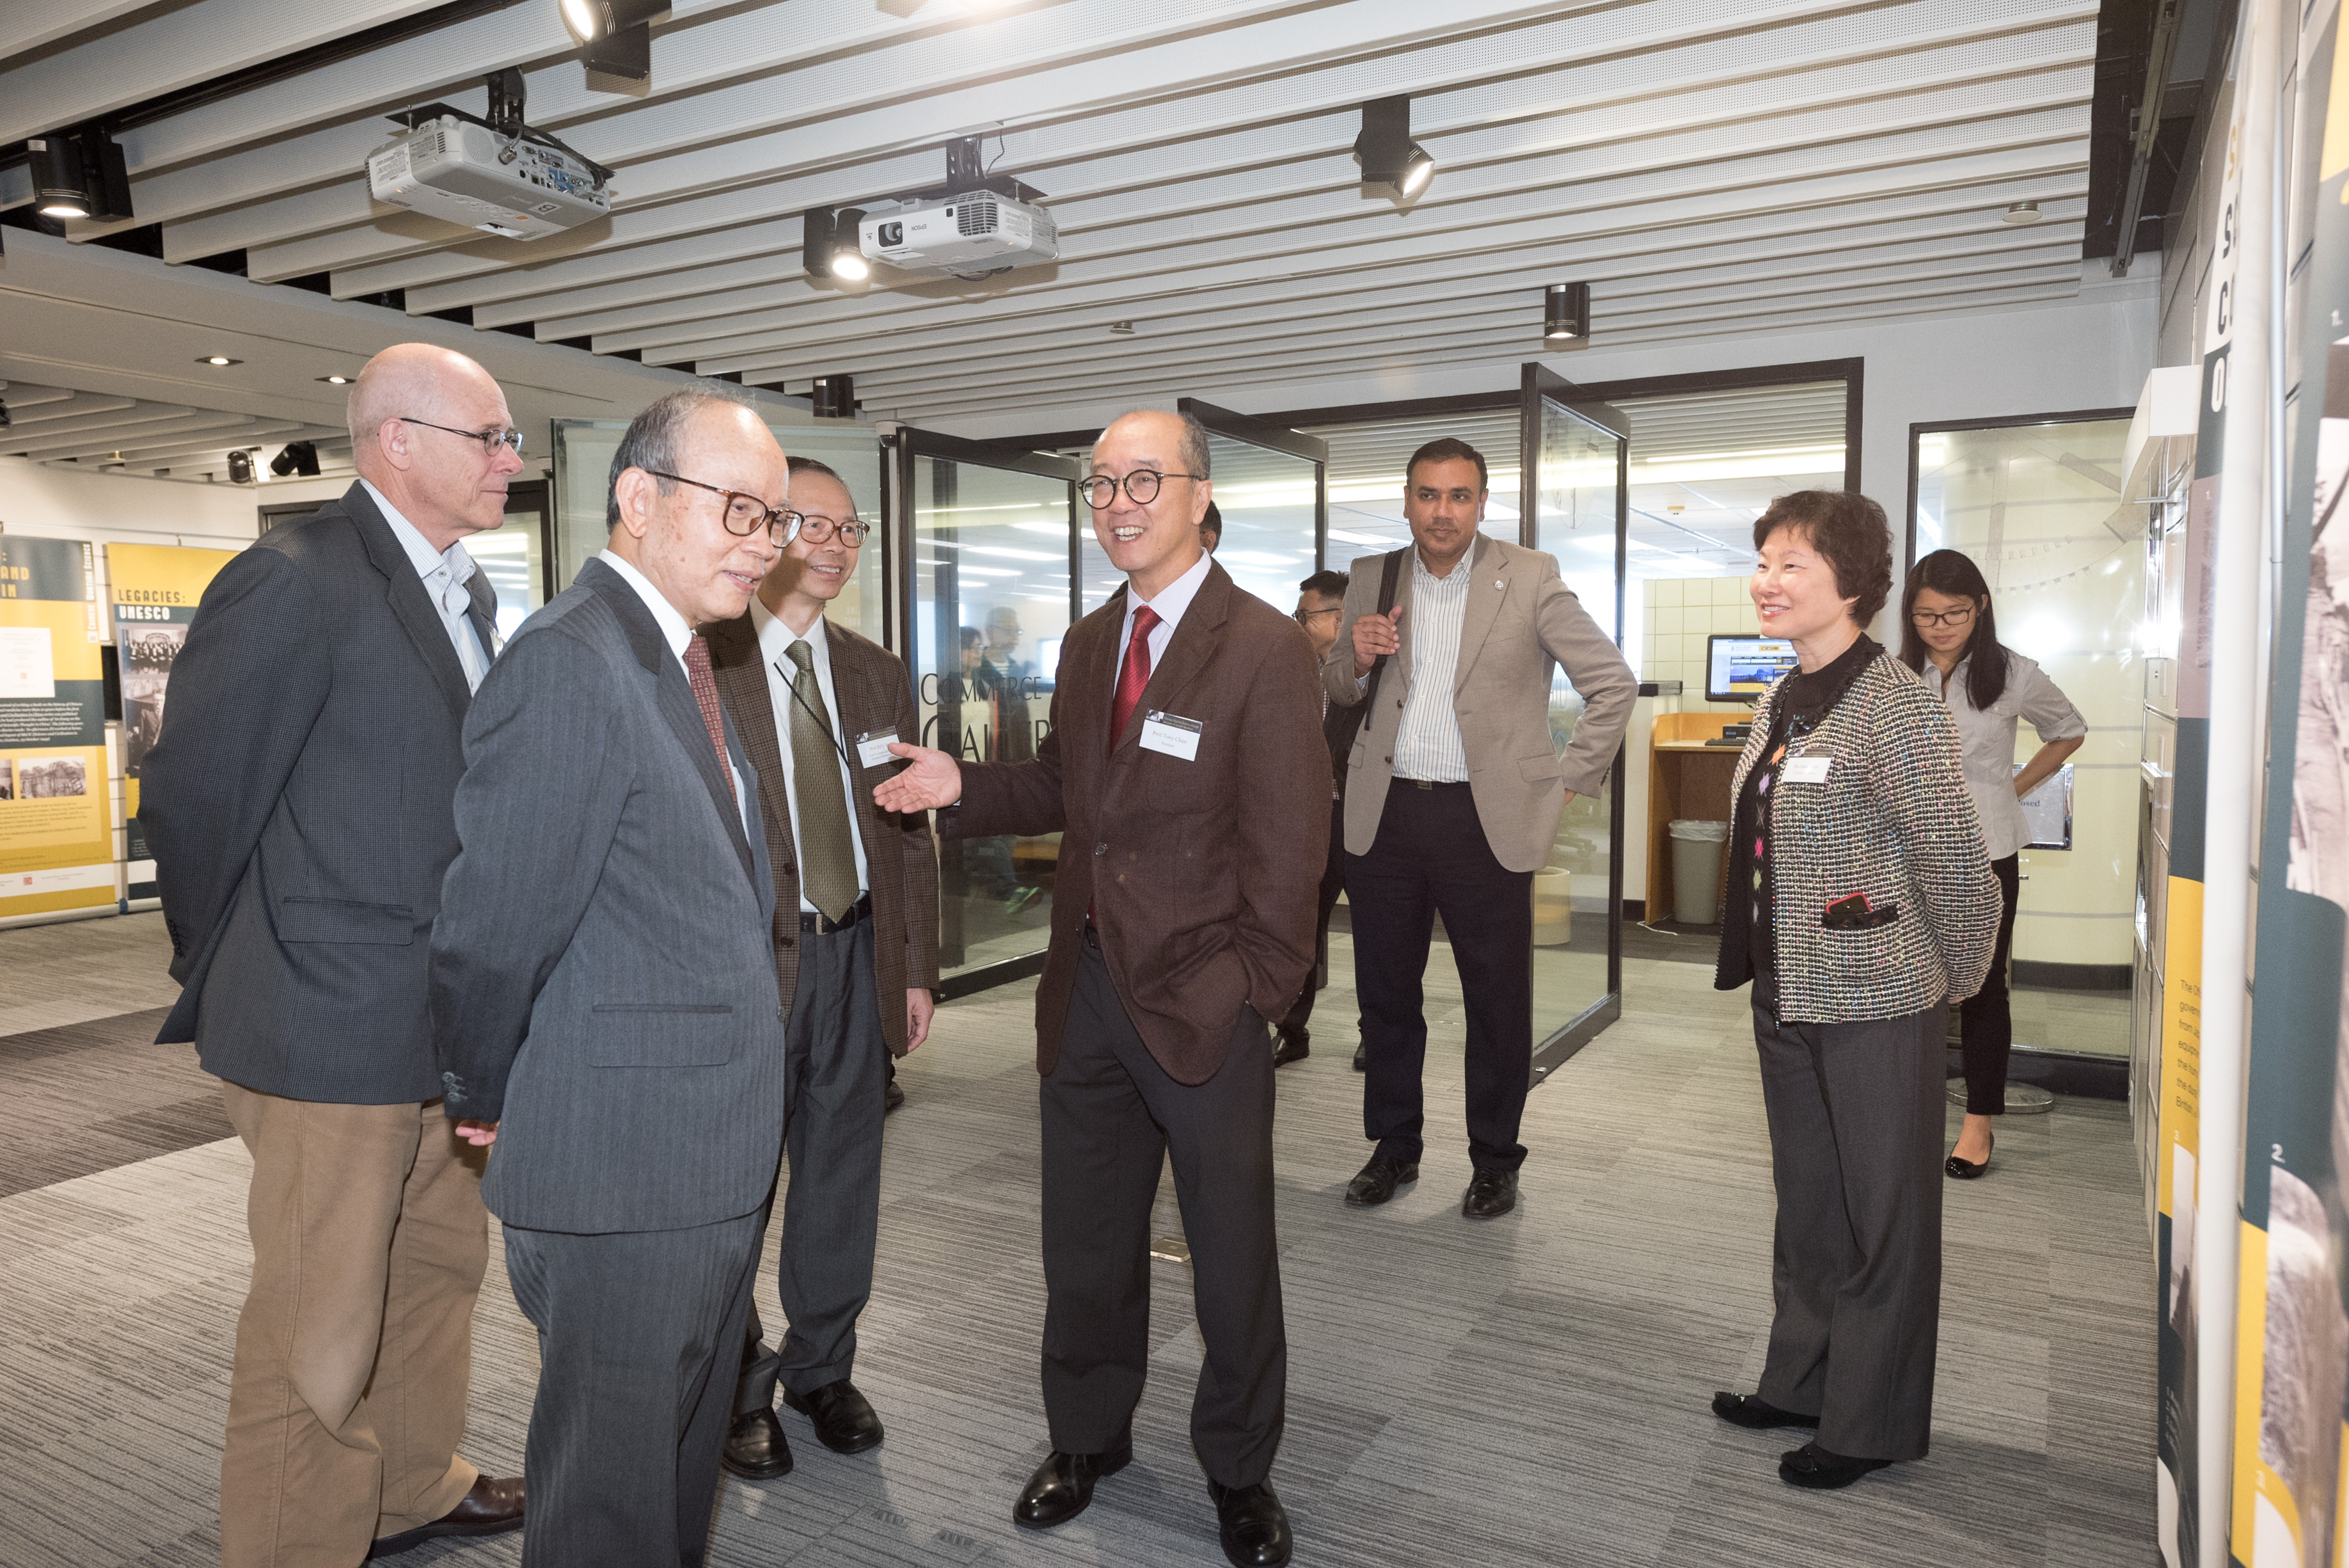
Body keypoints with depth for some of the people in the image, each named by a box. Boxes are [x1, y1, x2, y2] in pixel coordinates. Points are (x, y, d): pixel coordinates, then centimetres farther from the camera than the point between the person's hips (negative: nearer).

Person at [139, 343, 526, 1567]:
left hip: (451, 1024, 8)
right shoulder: (295, 582, -16)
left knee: (438, 1270, 22)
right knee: (321, 1320, 7)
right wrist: (225, 985, 0)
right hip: (332, 1031, -8)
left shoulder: (466, 591, 10)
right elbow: (191, 798, -13)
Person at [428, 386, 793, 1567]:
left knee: (684, 1462, 25)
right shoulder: (570, 667, -21)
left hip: (718, 1159, 9)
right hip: (620, 1173, -9)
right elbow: (494, 927, -20)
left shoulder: (684, 662, 11)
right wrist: (486, 1106, -4)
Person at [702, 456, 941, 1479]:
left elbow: (912, 832, 11)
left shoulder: (879, 676, 10)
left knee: (842, 1175, 15)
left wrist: (915, 969, 7)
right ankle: (739, 1385, 31)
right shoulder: (701, 665, -7)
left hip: (857, 954, 5)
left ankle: (822, 1366, 36)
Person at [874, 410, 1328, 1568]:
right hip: (1086, 990, 6)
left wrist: (1257, 989, -15)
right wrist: (963, 788, 0)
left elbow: (1287, 842, -13)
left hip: (1202, 1002, -5)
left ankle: (1238, 1472, 35)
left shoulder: (1264, 648, -11)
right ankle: (1088, 1436, 42)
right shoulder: (1087, 644, 10)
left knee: (1232, 1256, 12)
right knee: (1084, 1244, 19)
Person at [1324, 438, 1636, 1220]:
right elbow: (1339, 692, 17)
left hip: (1484, 819, -3)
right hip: (1386, 815, 3)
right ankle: (1394, 1147, 28)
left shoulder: (1529, 578, -3)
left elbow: (1614, 683, 1)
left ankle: (1495, 1160, 23)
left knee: (1499, 1001, 6)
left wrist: (1568, 783, -3)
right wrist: (1354, 657, -5)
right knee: (1385, 992, 11)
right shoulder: (1372, 579, 8)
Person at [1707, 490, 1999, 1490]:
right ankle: (1801, 1382, 37)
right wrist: (1763, 965, 13)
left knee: (1882, 1214, 8)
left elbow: (1956, 860, -17)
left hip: (1876, 1002, -8)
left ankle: (1872, 1424, 24)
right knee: (1805, 1201, 20)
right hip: (1788, 995, 8)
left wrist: (1958, 981, -6)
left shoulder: (1893, 704, -18)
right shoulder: (1780, 704, 8)